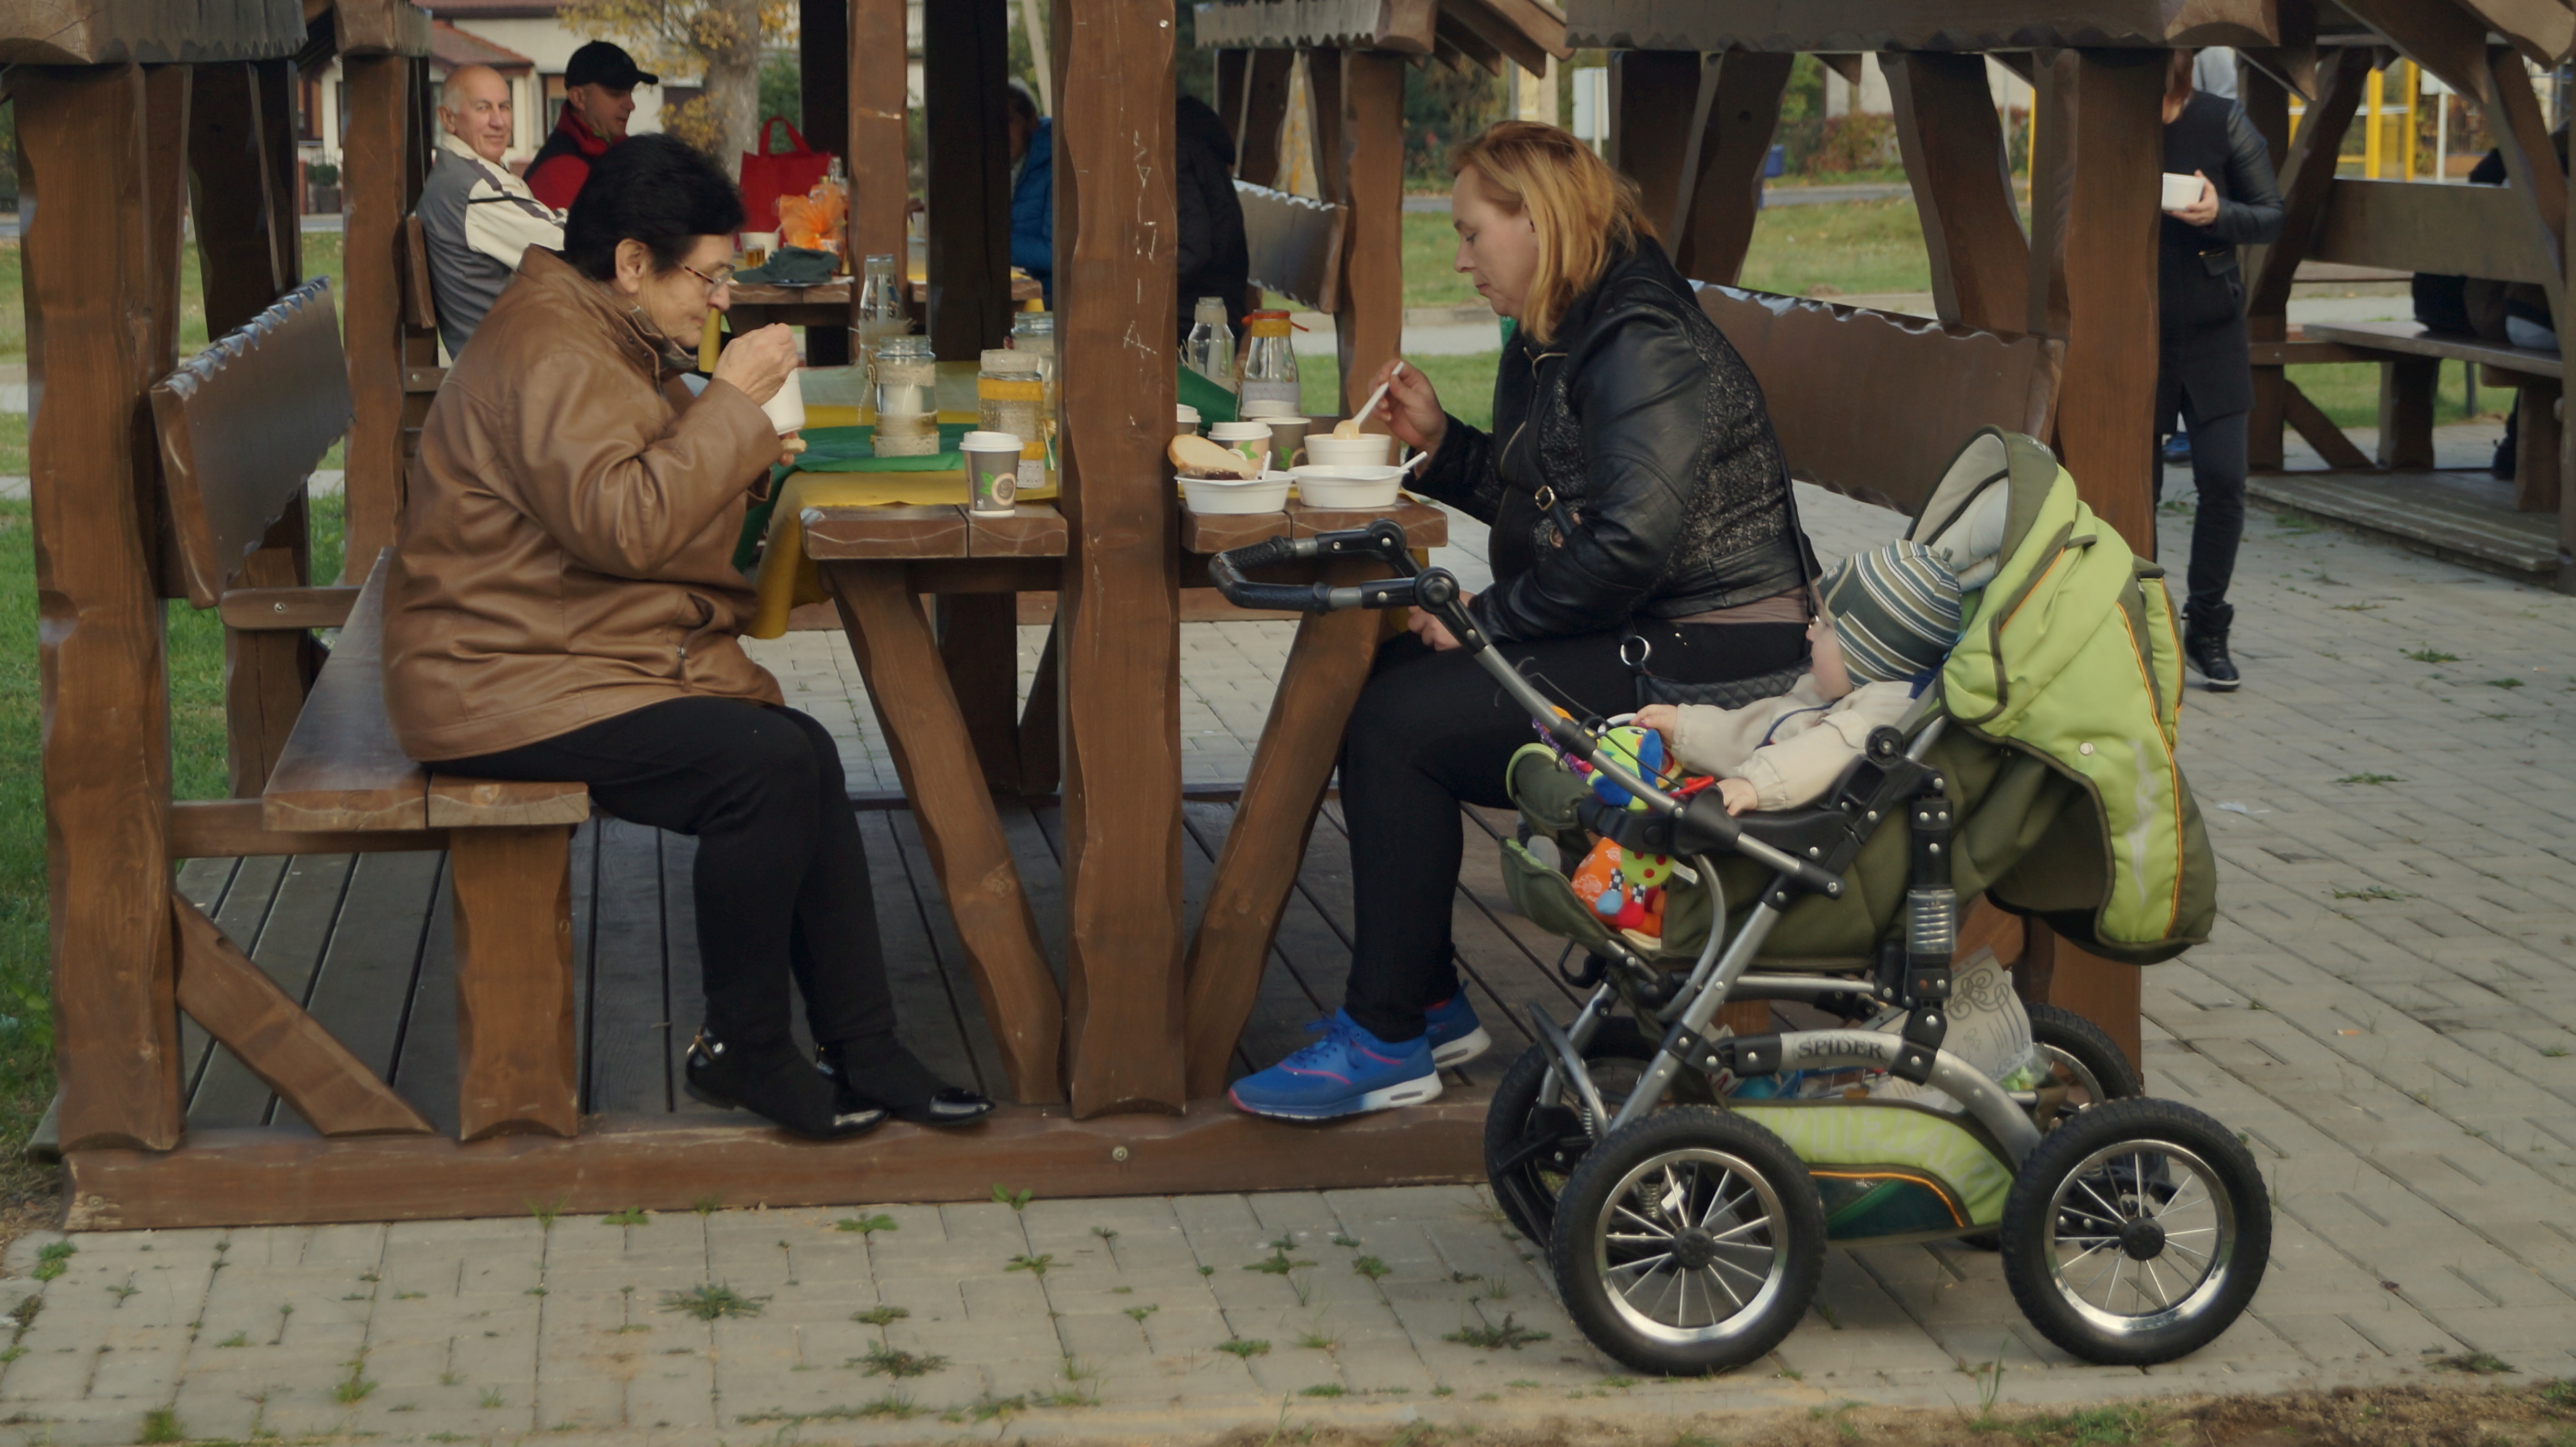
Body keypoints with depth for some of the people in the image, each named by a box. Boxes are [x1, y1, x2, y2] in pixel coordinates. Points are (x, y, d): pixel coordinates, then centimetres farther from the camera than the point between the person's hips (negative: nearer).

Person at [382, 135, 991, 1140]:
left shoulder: (605, 341, 18)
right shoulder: (548, 355, -18)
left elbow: (652, 495, 26)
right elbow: (622, 523, -28)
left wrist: (744, 450, 8)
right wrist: (732, 401, -20)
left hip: (589, 657, 11)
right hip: (503, 682, -11)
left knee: (807, 757, -5)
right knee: (767, 766, -25)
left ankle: (864, 1052, -1)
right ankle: (741, 1052, -9)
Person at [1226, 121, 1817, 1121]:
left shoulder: (1642, 344, -17)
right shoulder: (1560, 341, 15)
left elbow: (1629, 543, -27)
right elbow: (1544, 506, 24)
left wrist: (1487, 619, -18)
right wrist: (1441, 442, 10)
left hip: (1712, 663, -11)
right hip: (1638, 642, 11)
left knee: (1402, 722, -18)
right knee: (1371, 681, 7)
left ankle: (1387, 1042, -9)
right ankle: (1424, 1001, 11)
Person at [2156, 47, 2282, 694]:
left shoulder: (2223, 124, -3)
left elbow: (2272, 217, 0)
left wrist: (2220, 215, -19)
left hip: (2212, 336, 0)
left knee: (2223, 478, -8)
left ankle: (2207, 631, 6)